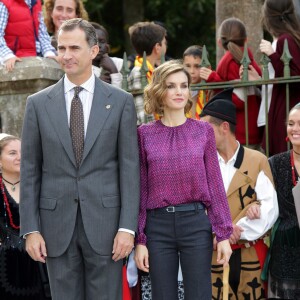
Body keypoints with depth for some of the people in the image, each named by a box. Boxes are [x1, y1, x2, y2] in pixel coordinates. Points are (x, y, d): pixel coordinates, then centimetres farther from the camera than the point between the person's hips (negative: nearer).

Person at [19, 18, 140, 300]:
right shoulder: (38, 103, 5)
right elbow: (30, 171, 5)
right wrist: (30, 229, -1)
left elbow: (130, 168, 0)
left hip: (104, 223, -1)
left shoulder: (120, 102, 2)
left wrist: (127, 227, -7)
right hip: (57, 223, 1)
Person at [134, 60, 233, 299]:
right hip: (158, 225, 0)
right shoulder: (145, 134, 3)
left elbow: (214, 184, 4)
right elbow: (141, 189, 3)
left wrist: (224, 234, -2)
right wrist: (139, 239, -1)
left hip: (196, 223, 0)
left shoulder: (203, 131, 5)